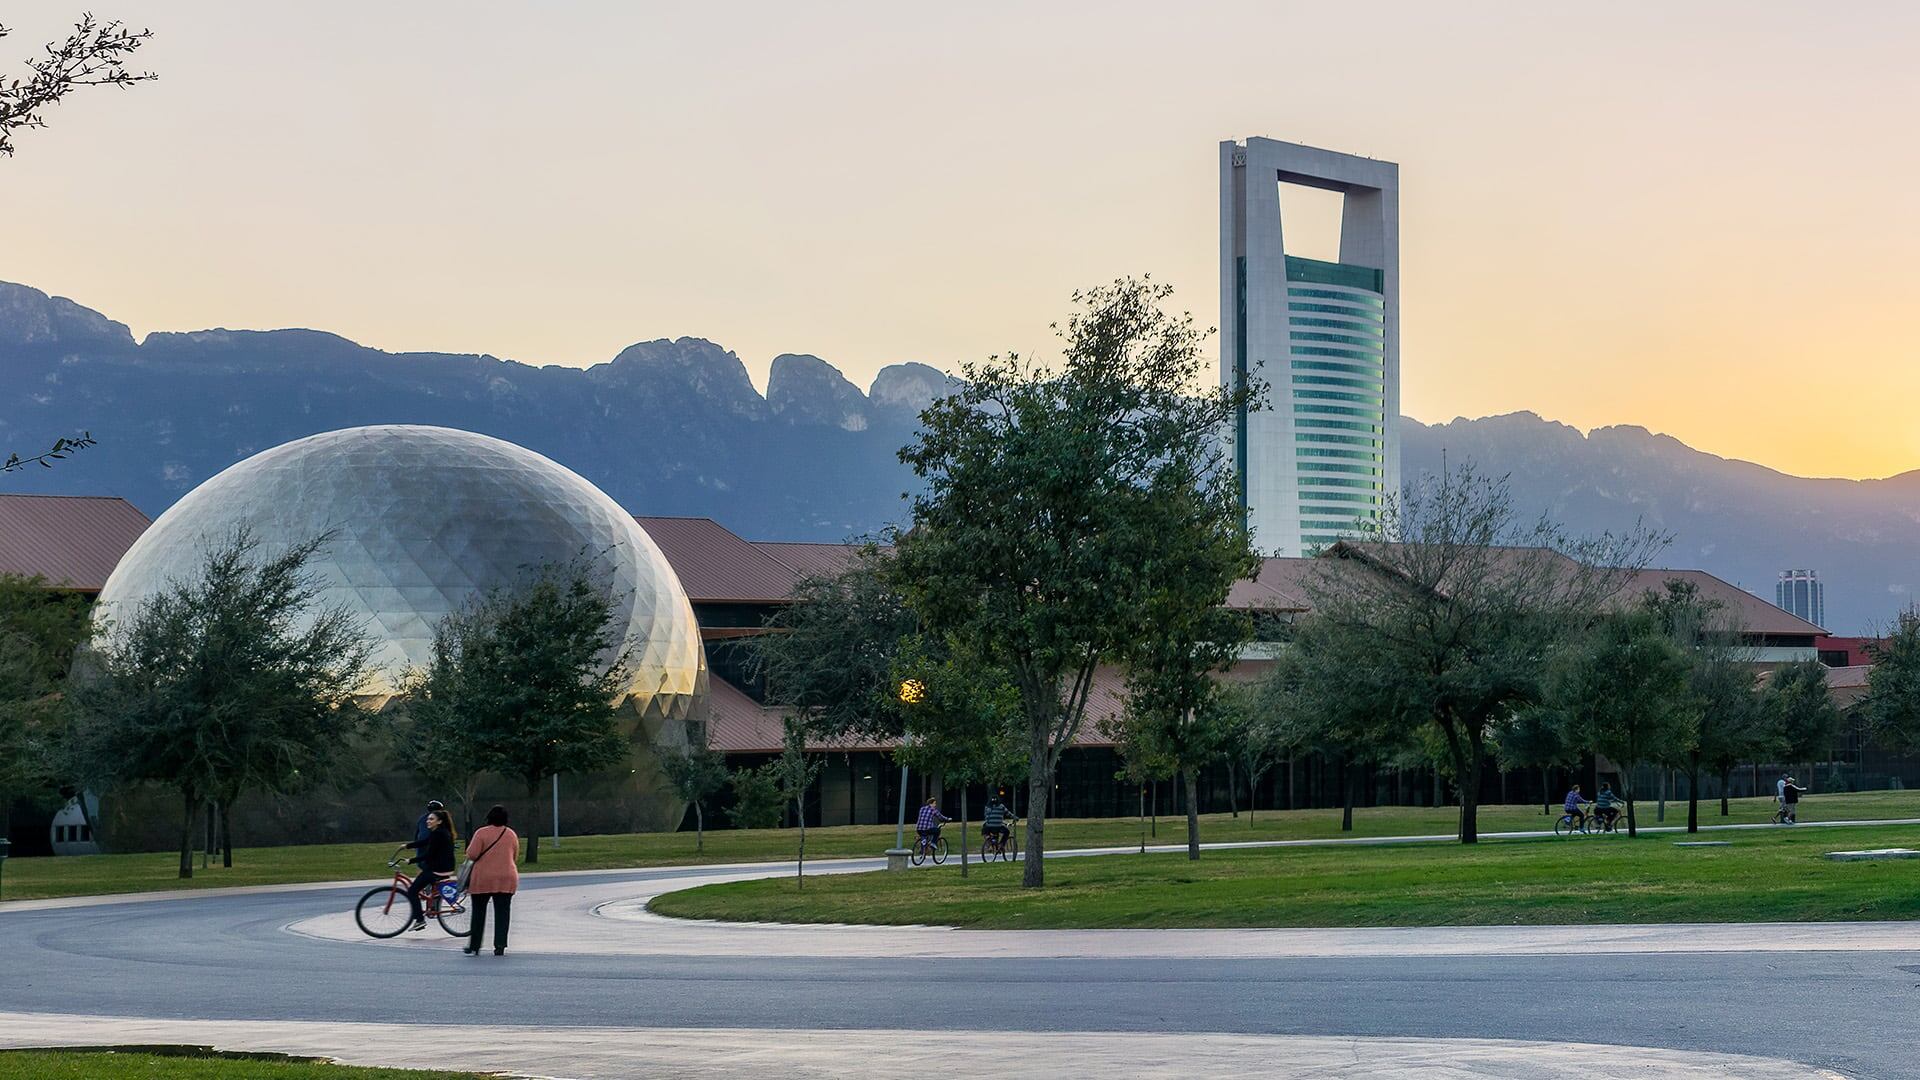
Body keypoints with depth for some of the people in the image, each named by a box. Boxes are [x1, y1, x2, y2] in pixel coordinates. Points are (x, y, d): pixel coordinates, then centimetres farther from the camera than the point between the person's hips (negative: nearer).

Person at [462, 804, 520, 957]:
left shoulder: (481, 833, -8)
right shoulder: (512, 834, 5)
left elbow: (472, 854, -12)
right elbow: (515, 858, 13)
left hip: (482, 879, -2)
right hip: (506, 879, 2)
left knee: (478, 913, 9)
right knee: (502, 913, 4)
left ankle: (474, 947, 11)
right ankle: (500, 947, -3)